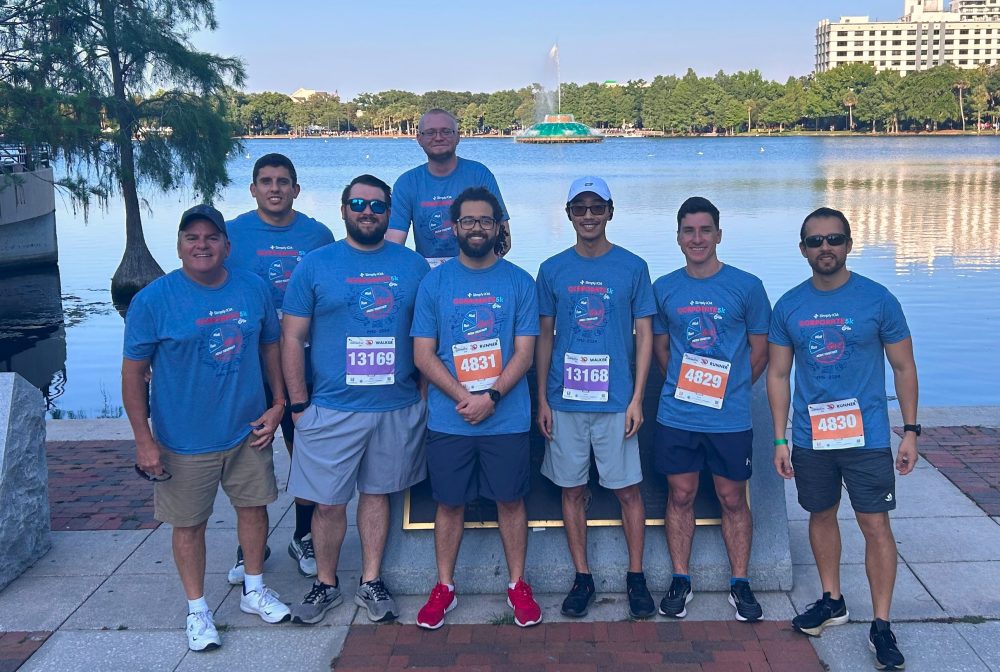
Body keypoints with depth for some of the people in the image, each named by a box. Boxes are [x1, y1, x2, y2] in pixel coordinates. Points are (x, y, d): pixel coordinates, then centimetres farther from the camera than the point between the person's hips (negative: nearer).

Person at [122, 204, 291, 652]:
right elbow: (133, 372, -9)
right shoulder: (153, 300, -13)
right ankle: (197, 609, 28)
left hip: (248, 431, 3)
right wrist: (144, 441, -11)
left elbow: (270, 346, 10)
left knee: (253, 507, 16)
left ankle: (254, 590, 38)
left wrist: (278, 403, 3)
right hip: (185, 441, -3)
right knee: (189, 524, 9)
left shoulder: (253, 289, -2)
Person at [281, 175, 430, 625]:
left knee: (377, 492, 14)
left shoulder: (412, 265, 4)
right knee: (328, 502, 4)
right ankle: (325, 584, 25)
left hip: (398, 406, 2)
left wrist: (427, 392, 4)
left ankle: (371, 583, 28)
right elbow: (292, 338, -1)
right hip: (332, 408, -2)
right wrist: (298, 403, -5)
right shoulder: (315, 266, -1)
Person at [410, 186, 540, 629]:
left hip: (507, 418, 0)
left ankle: (518, 585, 24)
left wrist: (490, 397, -16)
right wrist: (463, 397, -15)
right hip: (447, 420, 1)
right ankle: (444, 587, 24)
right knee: (449, 503, 10)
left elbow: (524, 353, -3)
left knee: (510, 499, 9)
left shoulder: (518, 282, 1)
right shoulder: (434, 283, 1)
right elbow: (423, 354, -2)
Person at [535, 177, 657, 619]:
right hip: (565, 401, 2)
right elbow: (544, 336, 9)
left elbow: (644, 334, 2)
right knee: (573, 490, 8)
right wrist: (542, 399, 3)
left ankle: (636, 577, 18)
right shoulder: (553, 270, 5)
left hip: (616, 400, -1)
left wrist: (637, 399, -5)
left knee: (627, 489, 3)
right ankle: (582, 578, 20)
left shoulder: (632, 267, 1)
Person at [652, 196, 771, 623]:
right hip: (676, 415, 2)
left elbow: (760, 350, 3)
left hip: (731, 417, -1)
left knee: (733, 499, 8)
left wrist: (730, 390, -1)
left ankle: (740, 584, 22)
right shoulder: (664, 289, 4)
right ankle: (680, 581, 22)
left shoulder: (746, 287, -3)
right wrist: (682, 384, 2)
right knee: (680, 495, 9)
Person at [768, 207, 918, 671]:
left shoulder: (878, 300, -5)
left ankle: (881, 626, 10)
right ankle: (832, 601, 34)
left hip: (866, 436, -3)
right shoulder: (788, 306, 1)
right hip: (810, 437, 3)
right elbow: (778, 375, 5)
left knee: (876, 526, -1)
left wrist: (911, 431, -2)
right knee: (821, 516, 15)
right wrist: (779, 440, 3)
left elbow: (904, 367, 1)